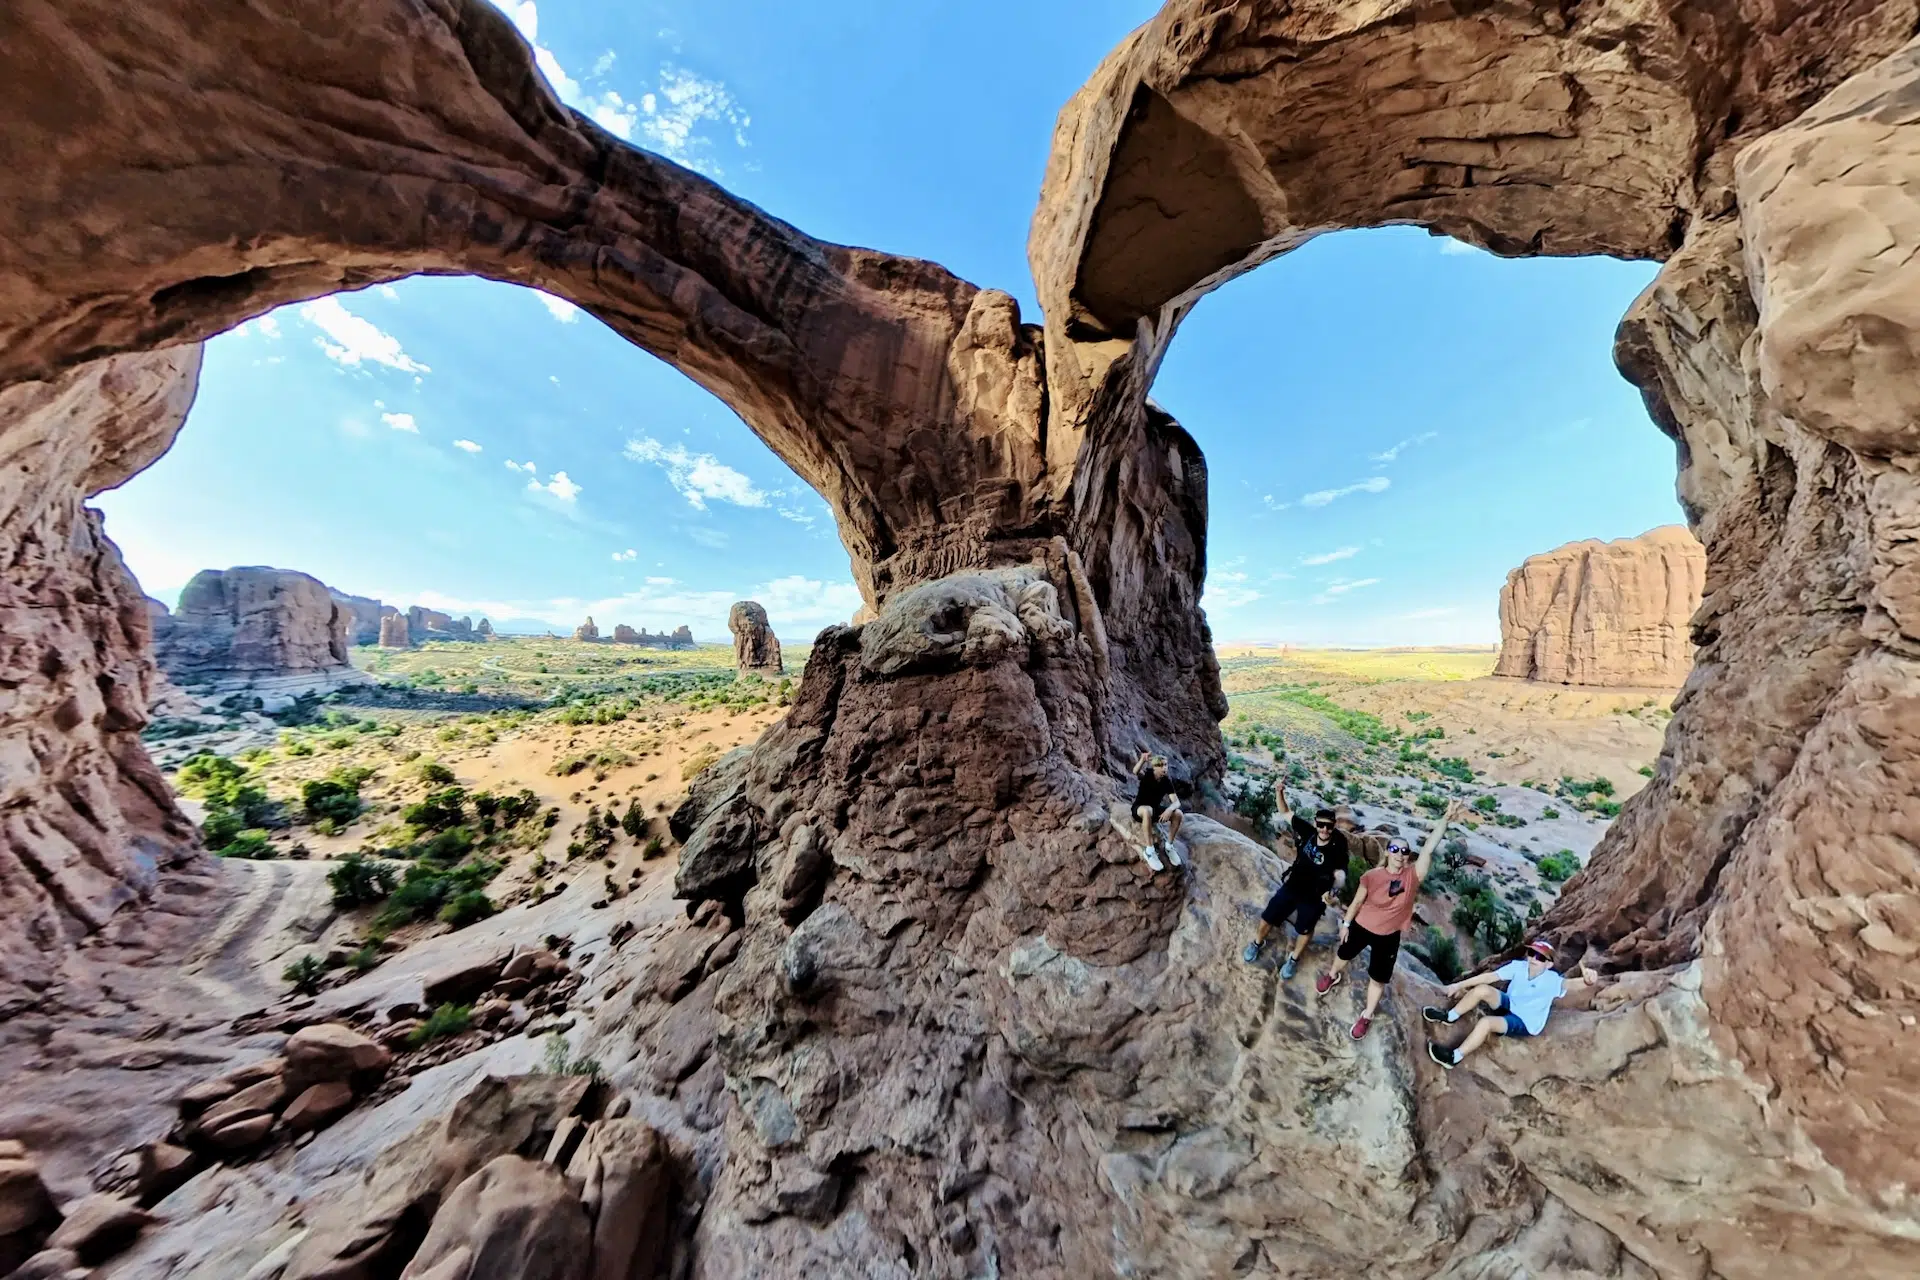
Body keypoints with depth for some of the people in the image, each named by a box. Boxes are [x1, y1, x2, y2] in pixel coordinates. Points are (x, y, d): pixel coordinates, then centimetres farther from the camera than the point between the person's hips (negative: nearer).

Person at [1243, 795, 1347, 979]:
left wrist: (1332, 892, -45)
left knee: (1305, 929, 22)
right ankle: (1258, 943, 42)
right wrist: (1279, 793, -26)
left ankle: (1293, 959, 48)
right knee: (1268, 917, 14)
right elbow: (1286, 813, -12)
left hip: (1314, 897, -2)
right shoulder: (1308, 831, -19)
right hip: (1291, 886, 2)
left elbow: (1340, 877, -25)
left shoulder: (1338, 850, -26)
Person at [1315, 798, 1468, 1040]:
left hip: (1388, 936, 0)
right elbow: (1357, 901, -6)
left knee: (1378, 979, 14)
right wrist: (1345, 923, 0)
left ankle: (1367, 1016, 37)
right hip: (1361, 926, 0)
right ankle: (1333, 976, 56)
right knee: (1343, 954, 25)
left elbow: (1430, 848, -35)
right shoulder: (1372, 876, -20)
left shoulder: (1413, 875, -21)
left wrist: (1446, 819, -44)